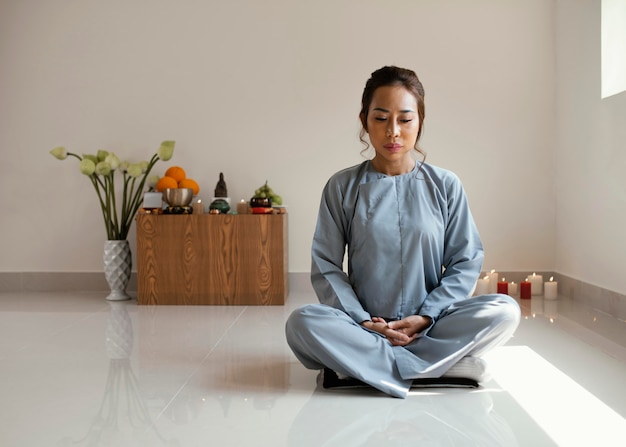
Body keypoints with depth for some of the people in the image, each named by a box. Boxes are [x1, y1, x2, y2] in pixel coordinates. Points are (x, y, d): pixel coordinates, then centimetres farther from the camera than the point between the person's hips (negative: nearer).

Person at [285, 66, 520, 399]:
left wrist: (425, 317, -10)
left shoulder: (445, 185, 5)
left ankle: (360, 362, -24)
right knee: (301, 323, -30)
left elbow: (465, 262, 3)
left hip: (431, 325, 1)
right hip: (364, 324, 0)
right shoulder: (342, 187, 4)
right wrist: (362, 321, -13)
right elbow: (326, 267, 1)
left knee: (504, 311, -25)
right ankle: (446, 364, -27)